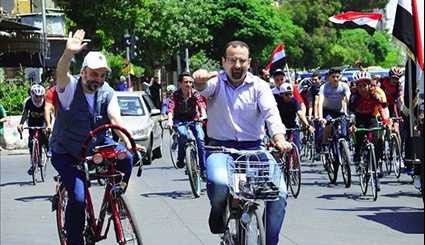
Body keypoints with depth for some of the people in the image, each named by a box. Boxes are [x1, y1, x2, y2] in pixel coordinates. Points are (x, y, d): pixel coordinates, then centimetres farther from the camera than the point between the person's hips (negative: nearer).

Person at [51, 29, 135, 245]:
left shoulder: (107, 93, -8)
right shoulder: (69, 87, -17)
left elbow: (116, 119, -22)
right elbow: (61, 73, -40)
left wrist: (128, 143, -41)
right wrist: (69, 54, -63)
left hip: (97, 144, 3)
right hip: (66, 153, -3)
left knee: (126, 158, -24)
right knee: (78, 197, -19)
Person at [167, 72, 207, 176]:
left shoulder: (195, 94, -9)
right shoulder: (175, 95, -11)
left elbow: (201, 104, -25)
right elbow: (171, 108, -26)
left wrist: (203, 115, -46)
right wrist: (170, 120, -45)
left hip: (194, 120, 1)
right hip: (180, 121, -1)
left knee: (200, 139, -20)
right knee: (183, 134, -34)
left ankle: (203, 170, -14)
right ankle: (180, 159, -12)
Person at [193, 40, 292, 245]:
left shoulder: (259, 86, 5)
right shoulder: (216, 82, 4)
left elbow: (270, 111, -12)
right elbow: (204, 88, -20)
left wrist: (279, 138, -31)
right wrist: (200, 81, -46)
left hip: (253, 148, 2)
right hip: (220, 147, -2)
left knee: (280, 193, -17)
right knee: (218, 182, -33)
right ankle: (218, 217, 3)